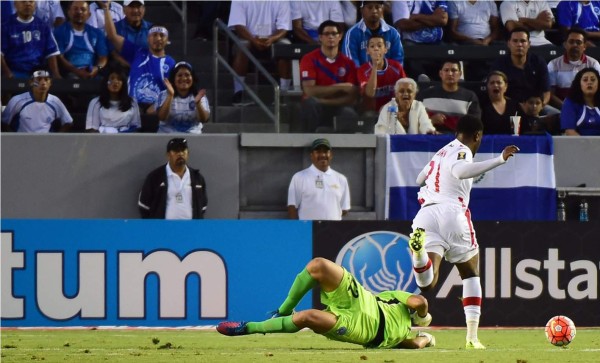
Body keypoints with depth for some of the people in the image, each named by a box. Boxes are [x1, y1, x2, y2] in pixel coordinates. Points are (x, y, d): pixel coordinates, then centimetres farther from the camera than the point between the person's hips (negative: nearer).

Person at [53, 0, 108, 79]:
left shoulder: (97, 34, 18)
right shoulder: (60, 32, 7)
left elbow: (103, 57, 13)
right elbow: (59, 58, -3)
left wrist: (97, 68, -11)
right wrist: (76, 71, -17)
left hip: (91, 76, 3)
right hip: (68, 77, -3)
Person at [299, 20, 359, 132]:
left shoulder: (348, 63, 5)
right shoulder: (309, 59, -2)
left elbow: (352, 97, -2)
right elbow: (309, 91, -13)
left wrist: (325, 102, -14)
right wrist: (339, 87, -13)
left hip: (338, 107, 1)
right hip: (316, 110, -1)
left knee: (351, 116, -35)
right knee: (311, 102, -38)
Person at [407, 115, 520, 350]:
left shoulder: (441, 153, 27)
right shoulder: (462, 152, 3)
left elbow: (420, 179, 41)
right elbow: (460, 171, -21)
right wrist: (500, 160, -24)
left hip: (425, 214, 5)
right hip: (452, 213, -5)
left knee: (427, 284, -9)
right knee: (470, 274, 16)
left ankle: (419, 249, -41)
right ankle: (472, 337, 8)